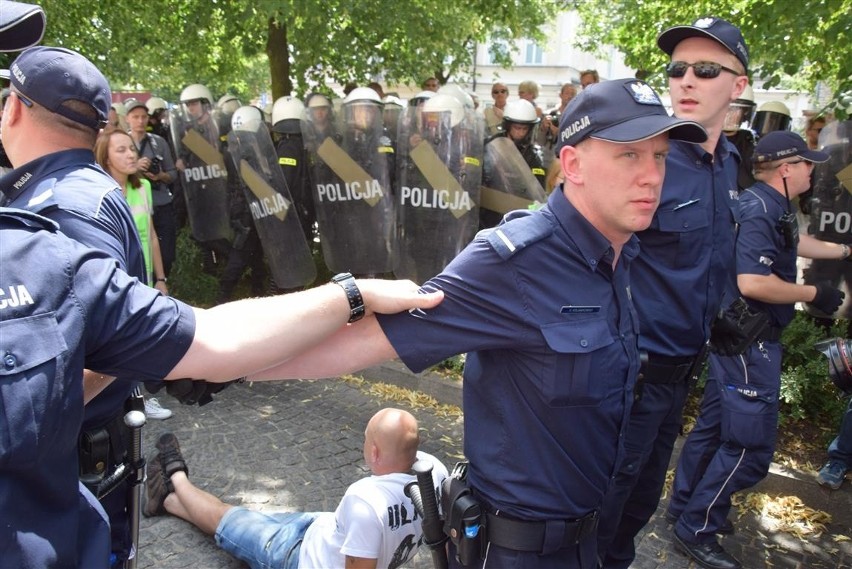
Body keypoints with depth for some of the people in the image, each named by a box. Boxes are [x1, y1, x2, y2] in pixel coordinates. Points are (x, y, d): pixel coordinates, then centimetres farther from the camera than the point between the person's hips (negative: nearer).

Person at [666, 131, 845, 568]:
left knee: (714, 425, 19)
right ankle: (696, 529, 10)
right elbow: (752, 283, -31)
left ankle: (684, 505, 34)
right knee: (751, 444, -3)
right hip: (748, 340, -10)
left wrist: (843, 251, 38)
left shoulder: (773, 207, 10)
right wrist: (814, 294, -18)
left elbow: (794, 242, 29)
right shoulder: (758, 210, -21)